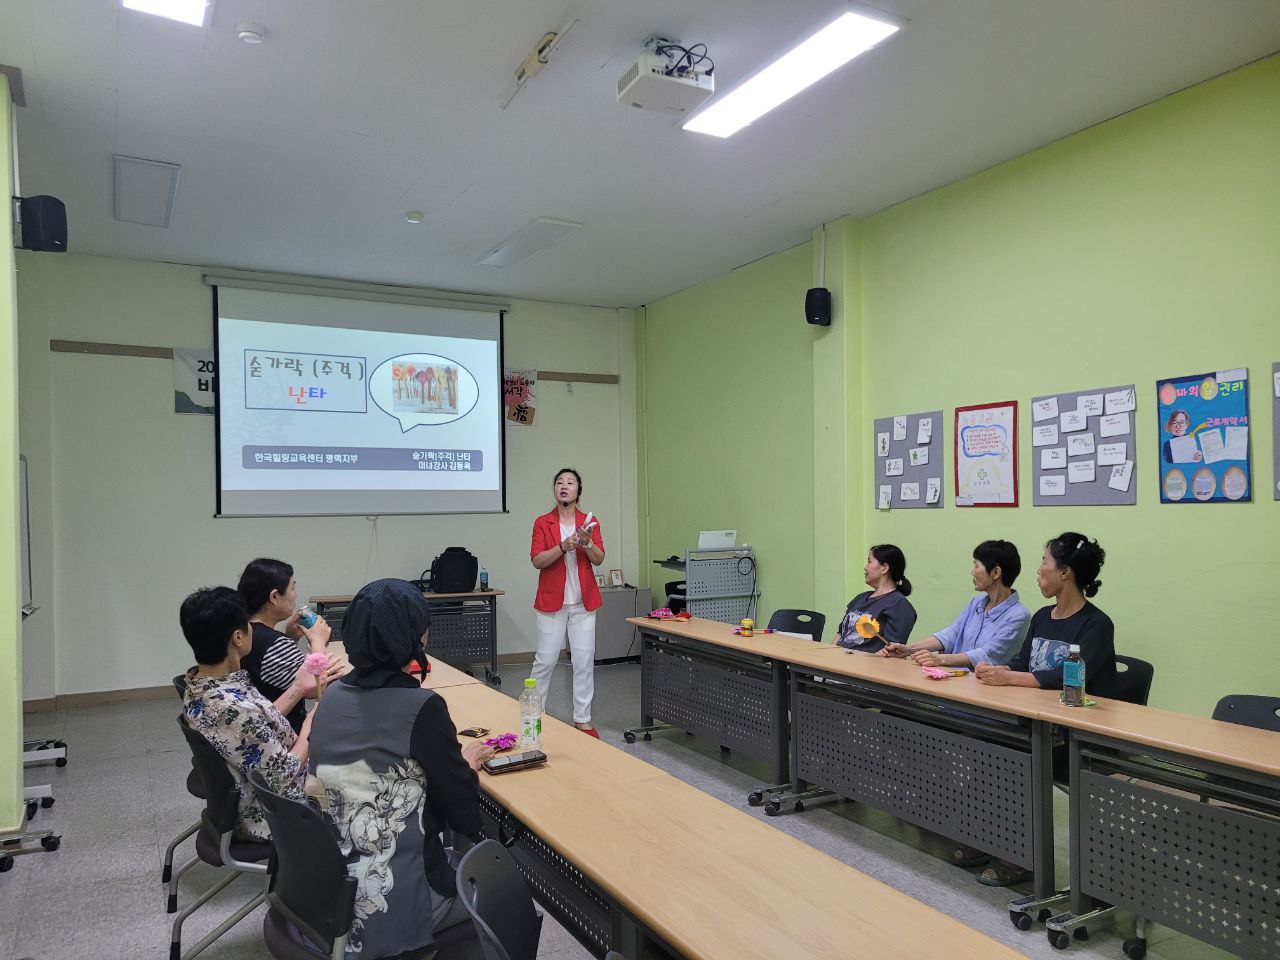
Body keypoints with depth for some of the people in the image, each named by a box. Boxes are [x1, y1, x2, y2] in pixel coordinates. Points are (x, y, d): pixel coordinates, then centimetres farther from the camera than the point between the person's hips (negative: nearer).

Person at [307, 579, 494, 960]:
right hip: (392, 907, -6)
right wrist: (467, 764, 6)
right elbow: (464, 814, -13)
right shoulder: (421, 708, -21)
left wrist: (451, 758, 11)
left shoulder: (332, 698, -1)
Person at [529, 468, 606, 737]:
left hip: (583, 602, 2)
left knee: (584, 660, 3)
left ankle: (583, 719, 14)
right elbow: (537, 560, -9)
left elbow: (599, 559, -2)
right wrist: (563, 546, -23)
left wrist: (588, 543, -21)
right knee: (545, 659, 2)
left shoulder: (589, 522, 5)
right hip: (552, 601, -2)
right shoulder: (542, 523, 0)